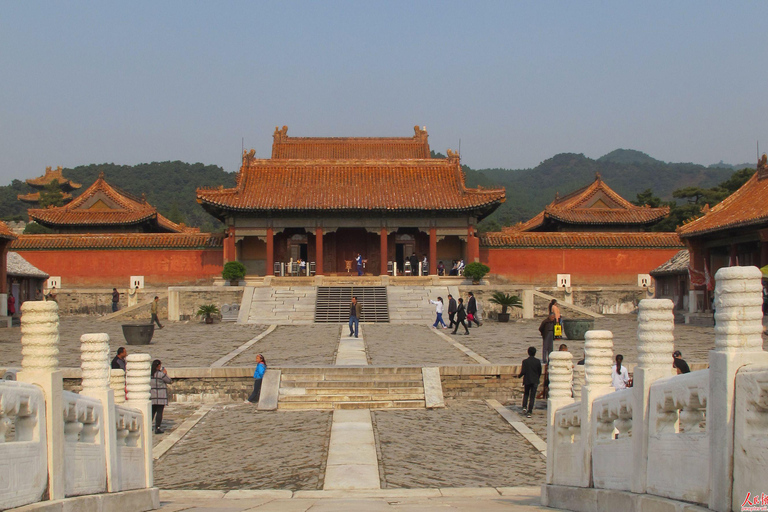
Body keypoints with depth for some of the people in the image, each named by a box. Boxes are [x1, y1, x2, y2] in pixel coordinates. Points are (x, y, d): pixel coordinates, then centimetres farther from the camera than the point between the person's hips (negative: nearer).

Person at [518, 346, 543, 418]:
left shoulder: (525, 361, -9)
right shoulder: (538, 361, -4)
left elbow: (523, 372, -14)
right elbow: (540, 371, 1)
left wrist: (519, 376, 6)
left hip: (527, 380, 0)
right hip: (535, 381, 0)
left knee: (526, 394, 23)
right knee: (532, 397, 3)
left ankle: (524, 406, 7)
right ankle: (529, 411, -2)